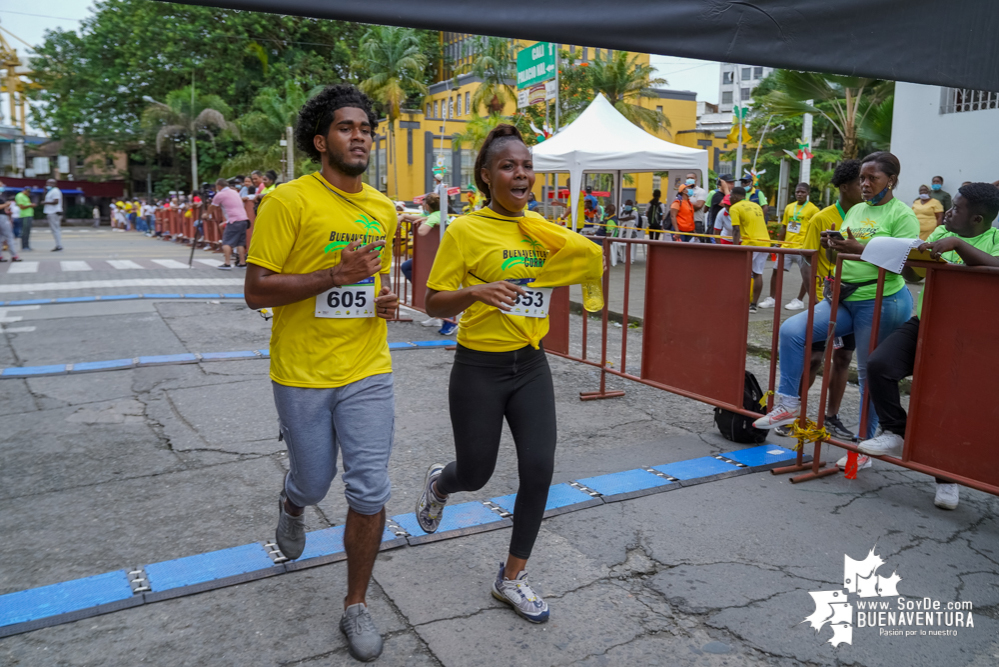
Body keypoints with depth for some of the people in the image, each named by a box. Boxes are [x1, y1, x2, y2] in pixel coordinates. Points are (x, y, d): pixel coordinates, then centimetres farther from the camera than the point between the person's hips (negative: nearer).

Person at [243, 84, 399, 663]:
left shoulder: (384, 209, 7)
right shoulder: (288, 201, -11)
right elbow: (257, 291, -13)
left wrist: (386, 300, -1)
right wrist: (335, 274, -23)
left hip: (367, 373, 4)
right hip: (302, 375, -3)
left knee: (370, 492, 1)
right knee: (315, 481, 15)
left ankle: (357, 606, 21)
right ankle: (292, 505, 55)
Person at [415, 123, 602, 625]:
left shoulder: (541, 228, 4)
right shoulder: (466, 231, -11)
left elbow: (594, 263, 15)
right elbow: (434, 304, -11)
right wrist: (475, 292, -29)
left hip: (531, 366, 4)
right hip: (478, 369, -4)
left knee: (539, 469, -1)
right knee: (476, 473, 8)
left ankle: (512, 578, 20)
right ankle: (438, 483, 49)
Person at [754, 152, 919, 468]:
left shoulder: (902, 214, -6)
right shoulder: (855, 210, 14)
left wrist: (859, 249, -25)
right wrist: (834, 245, -2)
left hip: (880, 303, -6)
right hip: (844, 299, 7)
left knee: (871, 374, 2)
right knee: (791, 330, -11)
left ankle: (865, 445, 14)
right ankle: (789, 402, 0)